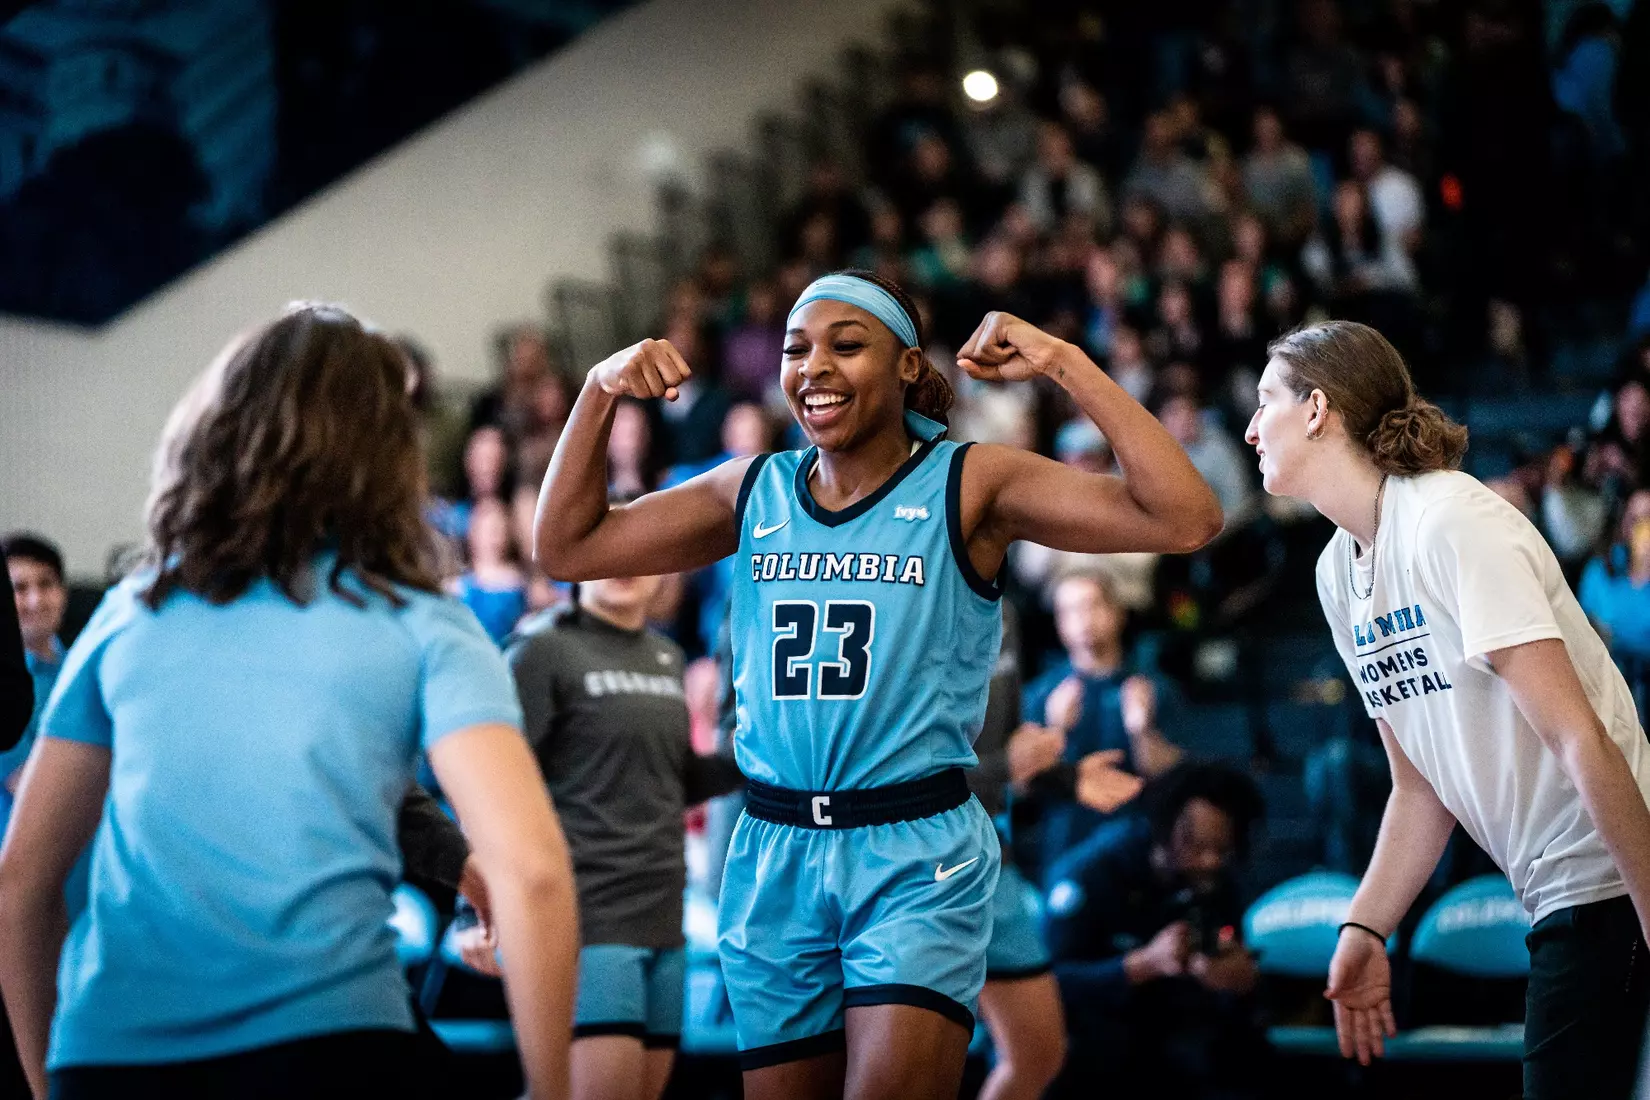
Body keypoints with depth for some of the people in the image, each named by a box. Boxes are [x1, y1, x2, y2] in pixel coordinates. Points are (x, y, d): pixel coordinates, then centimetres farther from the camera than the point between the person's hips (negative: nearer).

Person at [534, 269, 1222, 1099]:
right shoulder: (753, 492, 8)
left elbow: (1185, 520, -15)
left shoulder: (969, 486, -4)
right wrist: (600, 391, 1)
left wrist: (1063, 364, -18)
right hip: (774, 852, 4)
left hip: (917, 852, -4)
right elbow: (566, 548, 13)